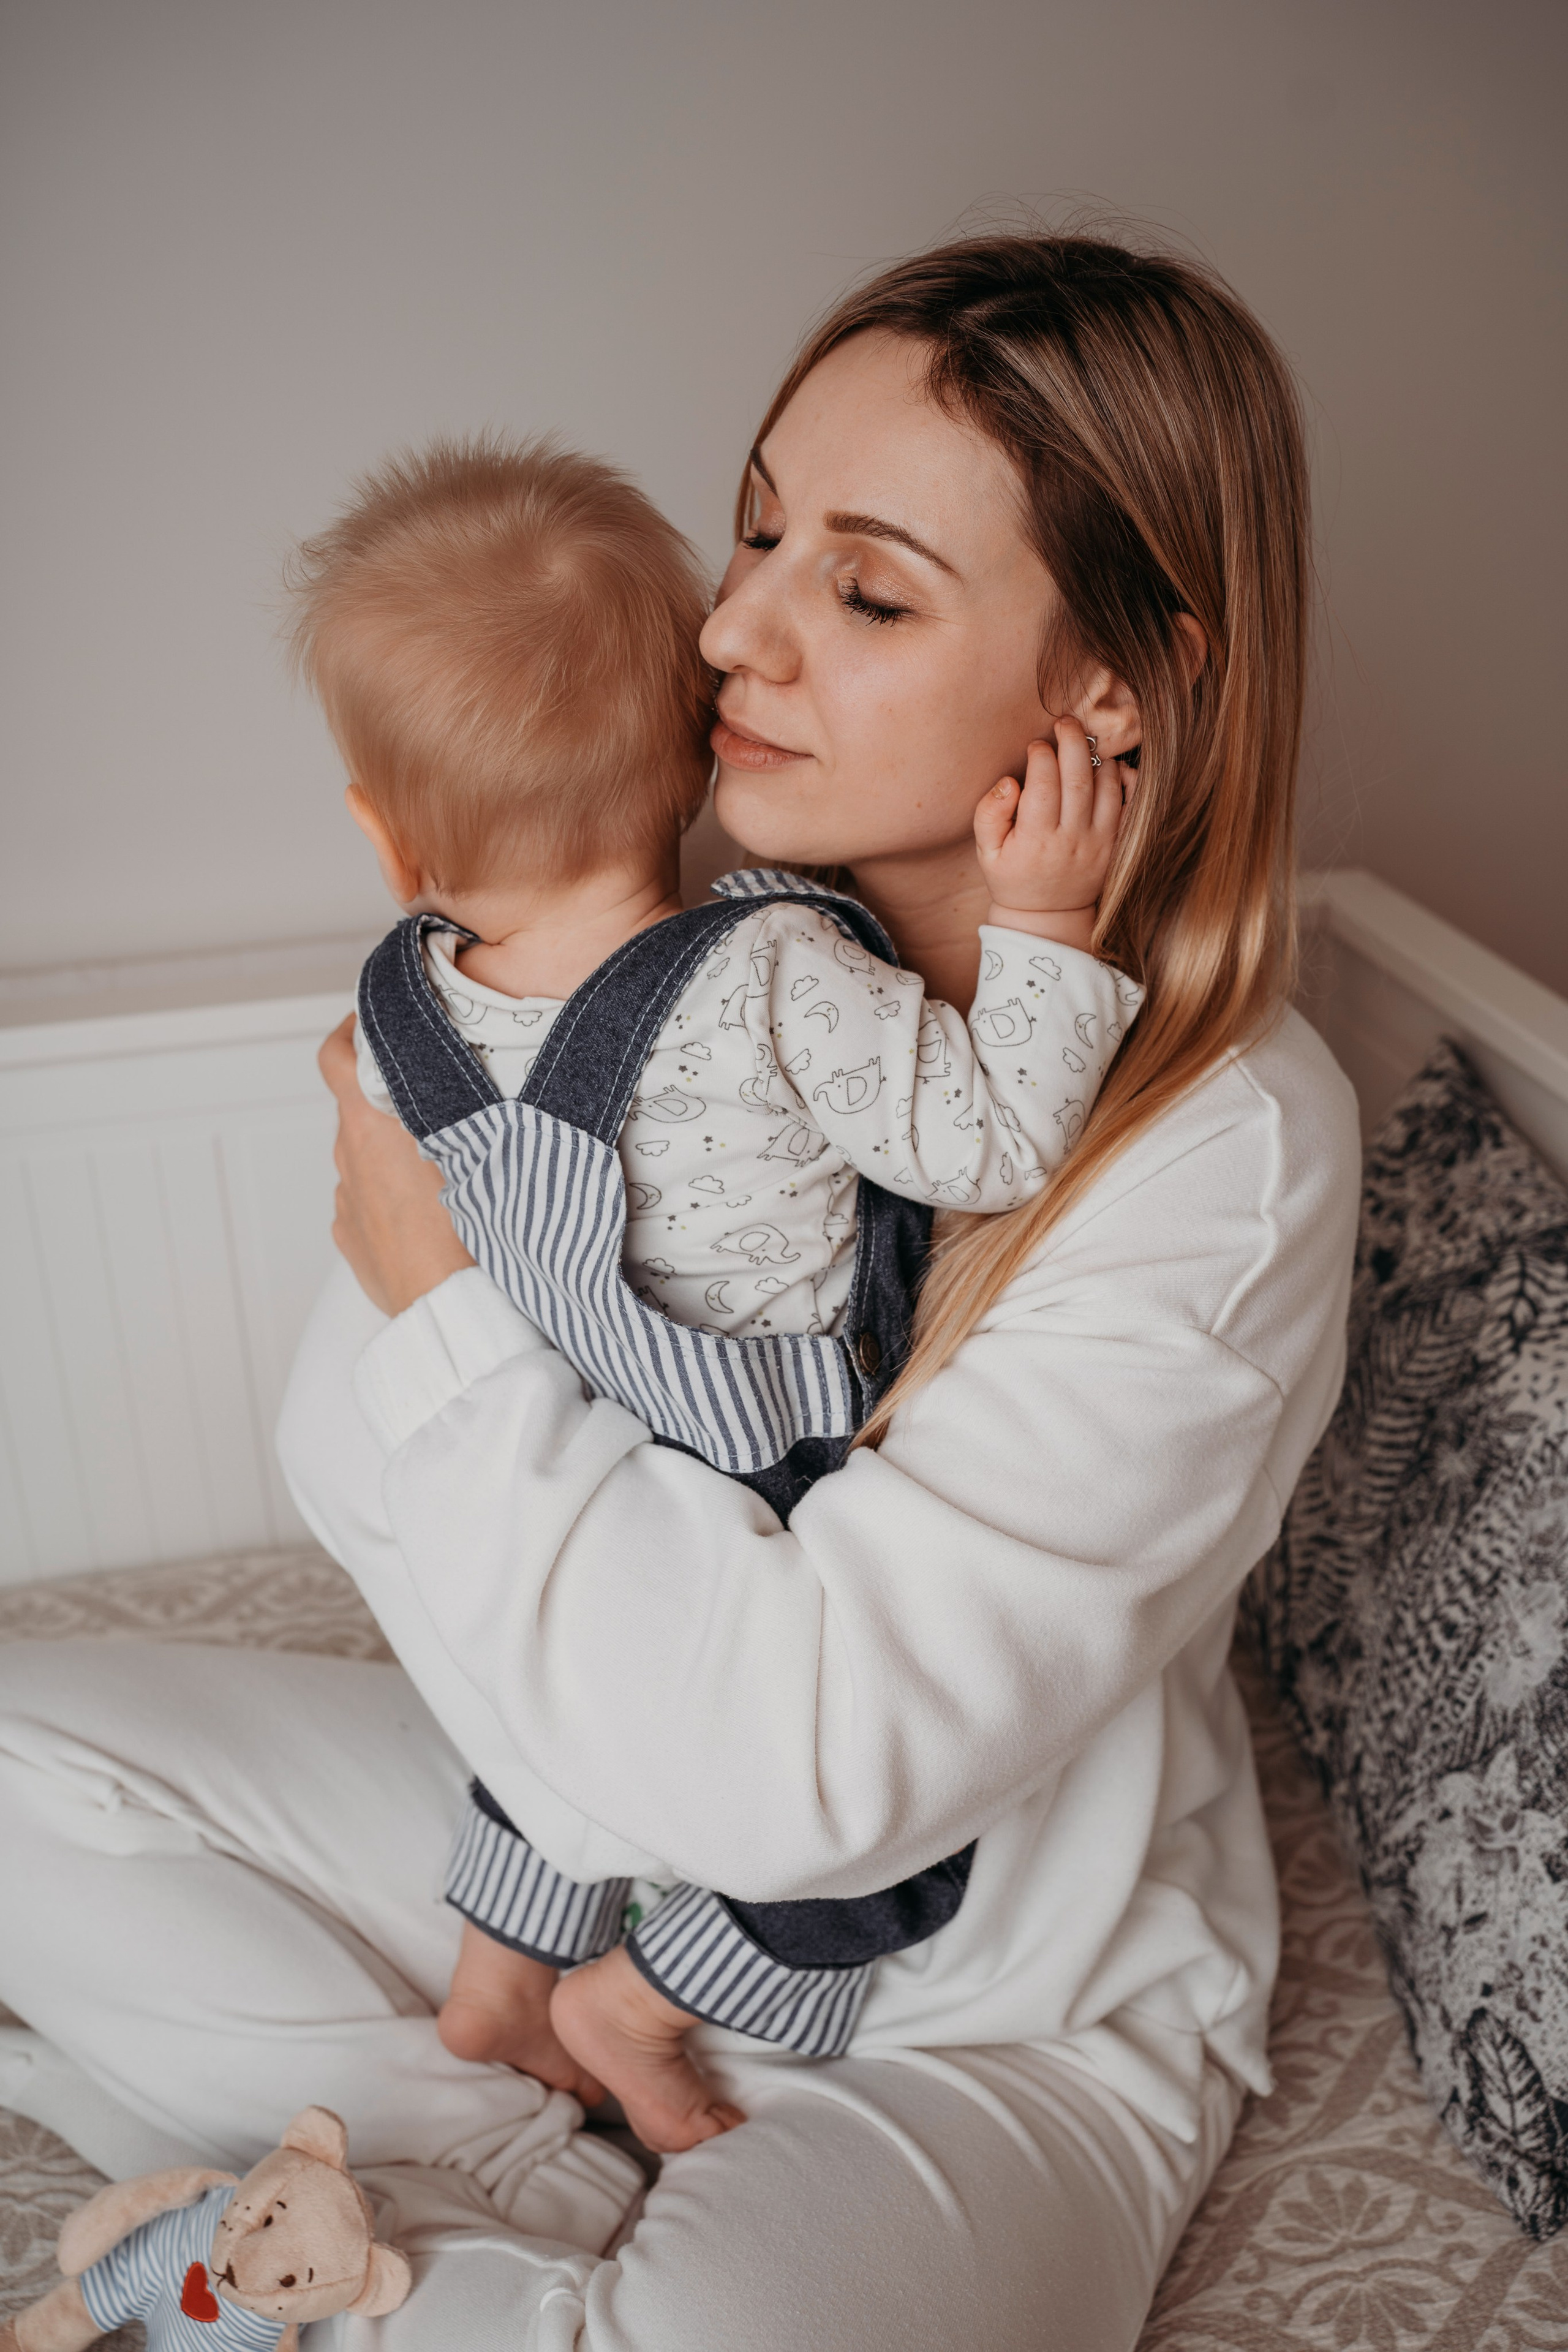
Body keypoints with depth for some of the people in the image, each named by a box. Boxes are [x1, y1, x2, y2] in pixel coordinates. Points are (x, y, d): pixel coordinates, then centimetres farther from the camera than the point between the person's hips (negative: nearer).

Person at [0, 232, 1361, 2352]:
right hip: (600, 1805, 6)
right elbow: (347, 1444, -3)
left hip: (1005, 2013, -5)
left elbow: (801, 1762, -30)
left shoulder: (1228, 1153, -26)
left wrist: (441, 1296, -24)